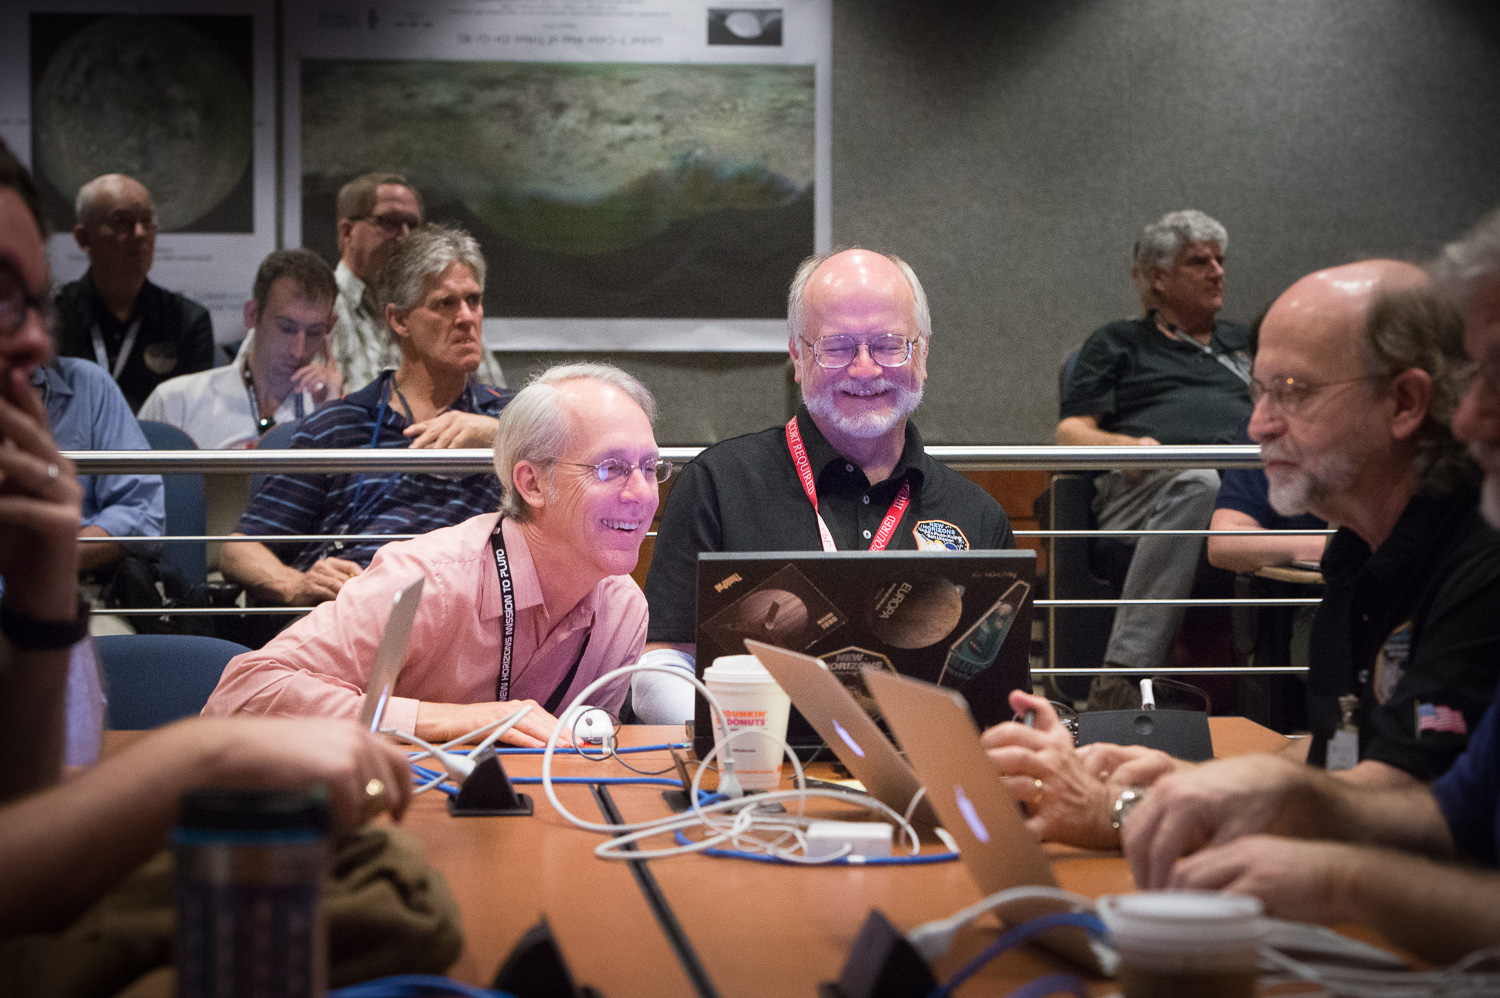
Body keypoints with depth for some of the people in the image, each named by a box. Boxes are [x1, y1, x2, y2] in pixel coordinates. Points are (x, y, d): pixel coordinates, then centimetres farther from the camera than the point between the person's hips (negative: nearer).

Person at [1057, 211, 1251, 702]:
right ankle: (1125, 674, -49)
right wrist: (1126, 445, -7)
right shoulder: (1119, 342, 26)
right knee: (1198, 484, -42)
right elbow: (1070, 432, 15)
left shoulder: (1245, 343, 37)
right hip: (1146, 484, -2)